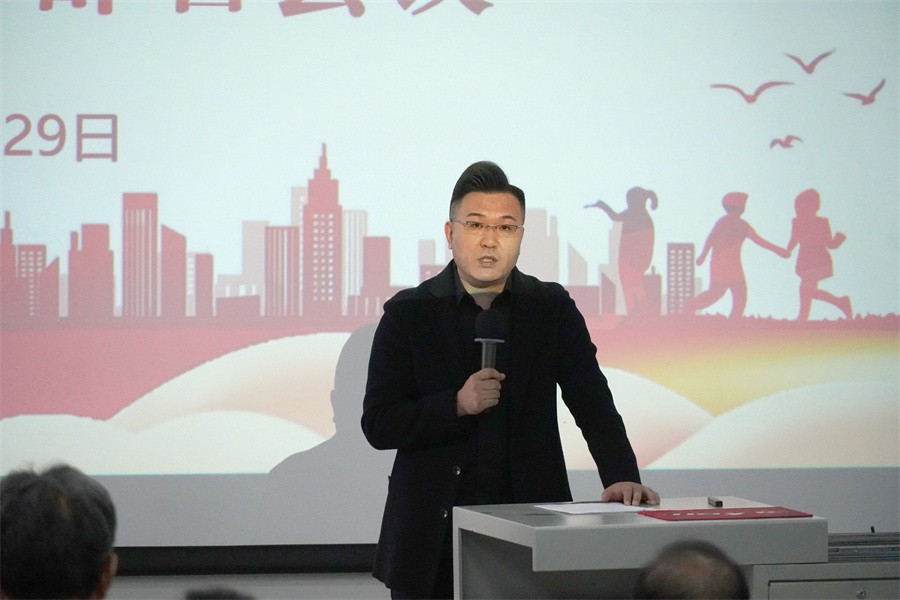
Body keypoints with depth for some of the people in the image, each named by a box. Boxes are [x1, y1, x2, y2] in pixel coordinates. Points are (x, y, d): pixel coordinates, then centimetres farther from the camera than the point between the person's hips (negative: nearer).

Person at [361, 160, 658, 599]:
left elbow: (593, 403, -1)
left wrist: (621, 477, -18)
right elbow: (377, 426, -2)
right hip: (433, 534, -1)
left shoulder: (552, 308, 6)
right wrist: (457, 405, -17)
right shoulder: (408, 314, 1)